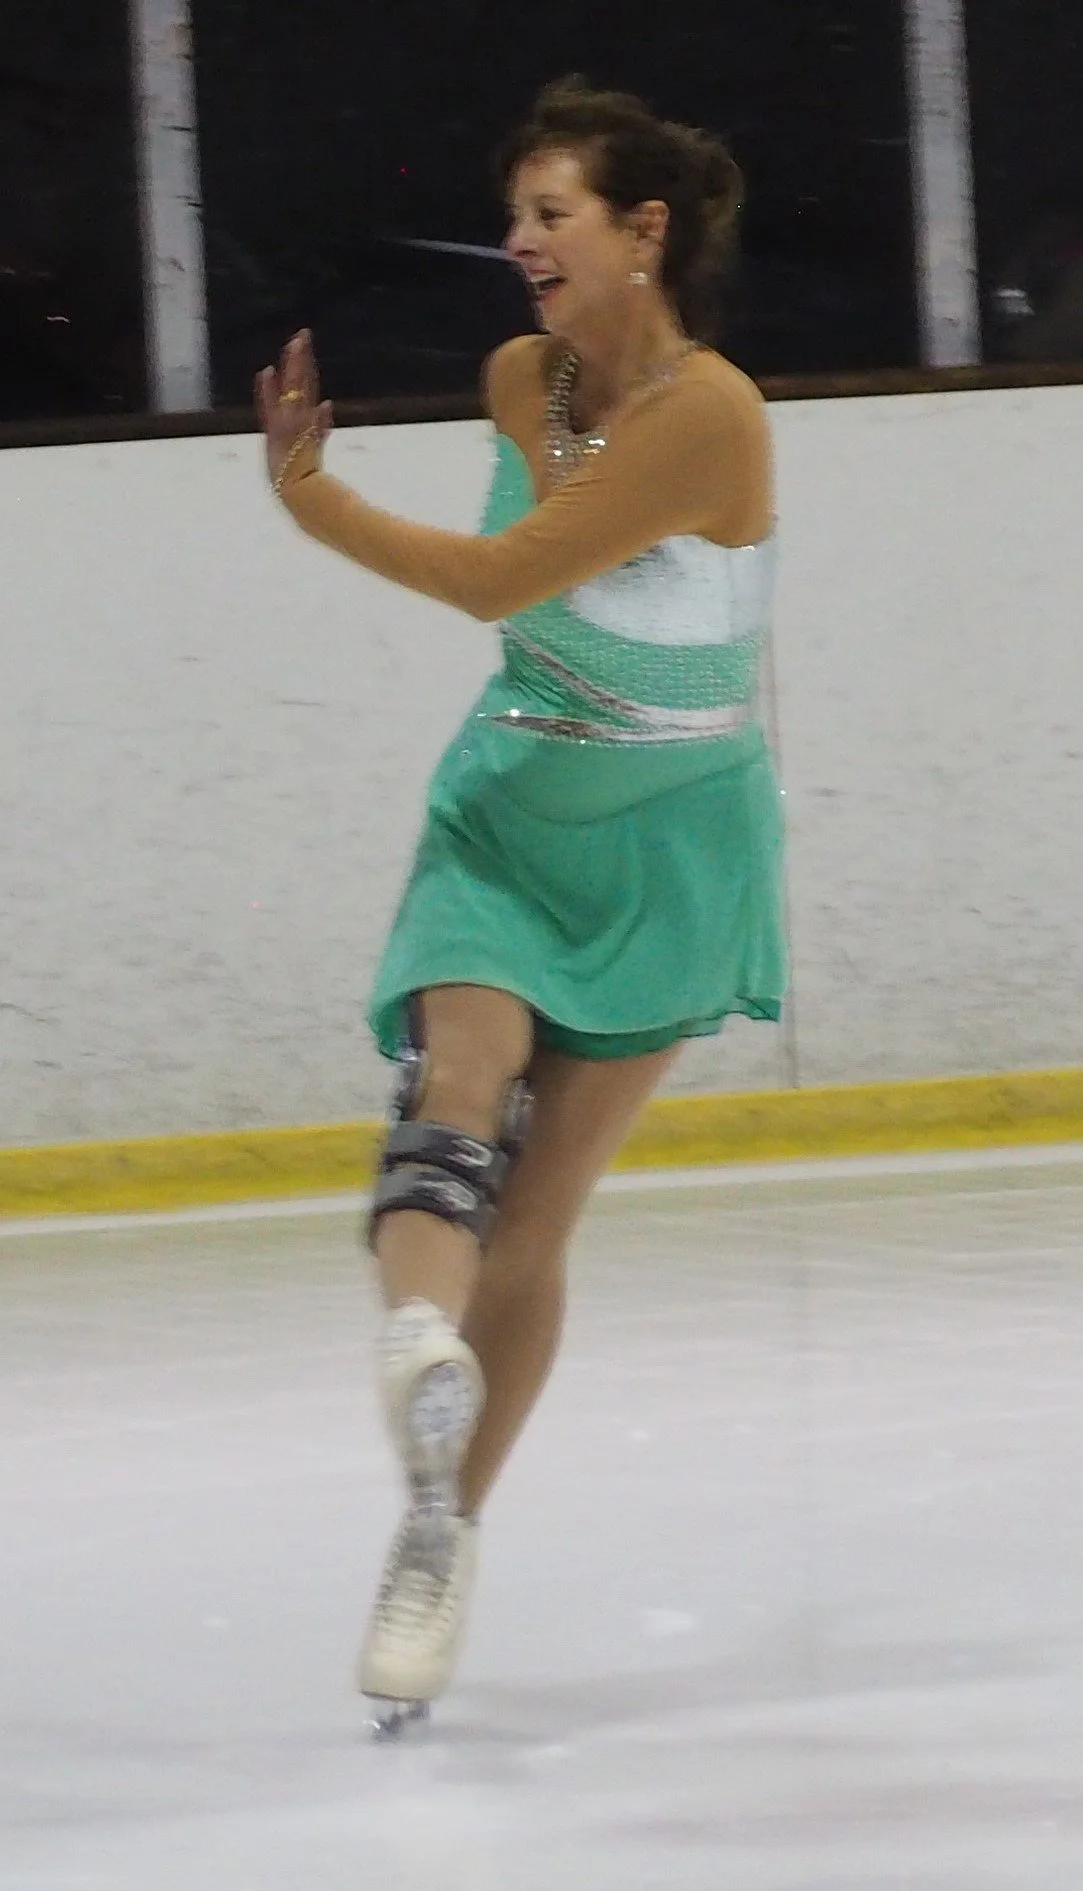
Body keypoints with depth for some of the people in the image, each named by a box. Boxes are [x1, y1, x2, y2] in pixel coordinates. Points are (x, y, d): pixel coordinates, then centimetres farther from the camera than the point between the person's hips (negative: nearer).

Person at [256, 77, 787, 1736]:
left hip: (666, 846, -4)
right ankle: (422, 1349, -55)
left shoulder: (707, 417, -22)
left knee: (532, 1225, 1)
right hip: (506, 806, 4)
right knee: (458, 1074, -27)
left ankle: (443, 1542, 14)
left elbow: (501, 578, -24)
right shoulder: (519, 378, -1)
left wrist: (308, 494, -20)